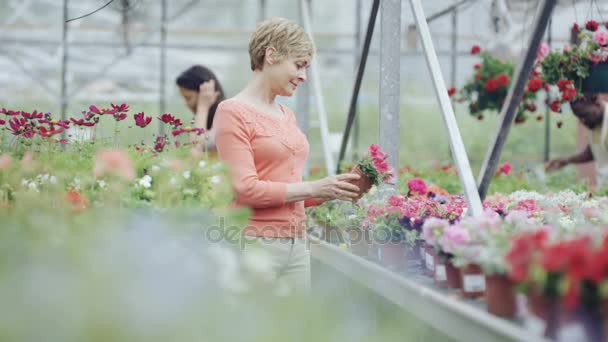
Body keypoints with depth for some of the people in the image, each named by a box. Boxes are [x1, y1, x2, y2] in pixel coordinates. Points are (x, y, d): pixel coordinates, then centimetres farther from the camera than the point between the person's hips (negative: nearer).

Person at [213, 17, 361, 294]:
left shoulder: (287, 116, 15)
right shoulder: (233, 112, -7)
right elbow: (245, 189, -15)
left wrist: (333, 191, 5)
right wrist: (312, 188, -12)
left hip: (296, 246, 7)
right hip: (254, 243, -7)